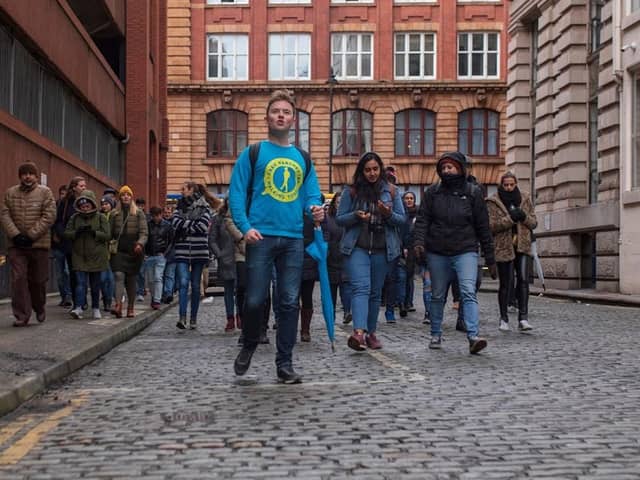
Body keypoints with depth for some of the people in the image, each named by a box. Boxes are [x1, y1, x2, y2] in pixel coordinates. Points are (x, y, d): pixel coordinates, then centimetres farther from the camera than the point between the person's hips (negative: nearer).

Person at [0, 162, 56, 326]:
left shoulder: (45, 192, 0)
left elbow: (49, 216, -8)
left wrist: (31, 235, -14)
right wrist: (15, 234, -12)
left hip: (39, 243, -1)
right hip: (16, 244, 2)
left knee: (38, 280, 7)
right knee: (18, 279, -6)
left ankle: (39, 309, 31)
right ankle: (21, 316, -1)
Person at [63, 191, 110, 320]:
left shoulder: (101, 218, 1)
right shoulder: (74, 218, 7)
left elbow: (107, 235, -6)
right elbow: (66, 234, 3)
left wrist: (94, 232, -20)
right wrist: (77, 231, -16)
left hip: (96, 257, -1)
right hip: (79, 256, 1)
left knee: (95, 285, 8)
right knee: (80, 282, -10)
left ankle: (96, 309, 20)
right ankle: (78, 308, -17)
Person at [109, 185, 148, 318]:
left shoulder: (139, 213, 6)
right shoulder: (114, 214, 11)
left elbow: (144, 232, -1)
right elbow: (109, 232, 15)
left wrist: (140, 244, -19)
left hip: (134, 251, -1)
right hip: (118, 251, 1)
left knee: (131, 280, 5)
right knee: (119, 276, -16)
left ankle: (131, 307, 15)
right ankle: (118, 305, -26)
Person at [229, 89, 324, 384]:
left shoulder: (303, 159, 16)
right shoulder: (252, 153, 5)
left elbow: (311, 194, 15)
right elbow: (236, 193, 0)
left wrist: (315, 208, -9)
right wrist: (245, 226, -14)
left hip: (294, 238, 3)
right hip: (261, 237, -3)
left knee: (289, 303, 3)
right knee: (255, 299, -3)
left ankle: (285, 363, 11)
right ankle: (249, 346, 25)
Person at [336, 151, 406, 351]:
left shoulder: (391, 191, 8)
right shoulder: (351, 192, 3)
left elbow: (402, 219, 8)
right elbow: (339, 219, 5)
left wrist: (389, 214, -13)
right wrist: (356, 216, -15)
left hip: (382, 250, 3)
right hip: (357, 248, -3)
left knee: (375, 292, 9)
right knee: (361, 288, -19)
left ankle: (371, 333, 20)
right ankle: (359, 332, -32)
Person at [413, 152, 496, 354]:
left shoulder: (473, 193, 3)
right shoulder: (432, 192, 6)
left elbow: (483, 227, 4)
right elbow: (422, 219, 2)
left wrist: (490, 258, 3)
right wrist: (418, 241, -17)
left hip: (465, 252, -2)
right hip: (437, 253, 2)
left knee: (468, 293, -17)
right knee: (437, 296, 12)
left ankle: (473, 337, -23)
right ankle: (436, 335, 26)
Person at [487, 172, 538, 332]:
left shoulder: (525, 199, 10)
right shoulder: (493, 202, 0)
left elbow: (534, 223, 11)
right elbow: (491, 225, -10)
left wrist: (524, 217, -10)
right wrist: (510, 219, -20)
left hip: (522, 246, 2)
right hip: (504, 247, -2)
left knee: (523, 279, -12)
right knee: (505, 284, 3)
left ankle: (523, 319, -13)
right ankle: (504, 319, 16)